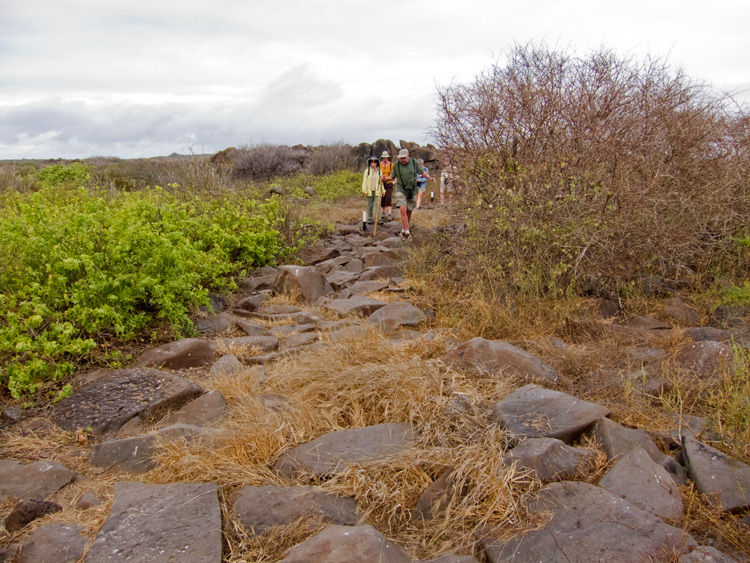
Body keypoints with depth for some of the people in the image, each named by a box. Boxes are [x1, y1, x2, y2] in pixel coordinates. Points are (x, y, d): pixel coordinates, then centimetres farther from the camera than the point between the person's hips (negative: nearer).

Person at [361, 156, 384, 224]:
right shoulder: (367, 171, 2)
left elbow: (381, 181, 11)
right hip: (369, 191, -1)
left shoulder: (379, 171, 8)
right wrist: (365, 191, -6)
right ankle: (370, 219, 12)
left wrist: (382, 190, 9)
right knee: (370, 205, 5)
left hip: (377, 191, 1)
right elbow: (364, 181, 1)